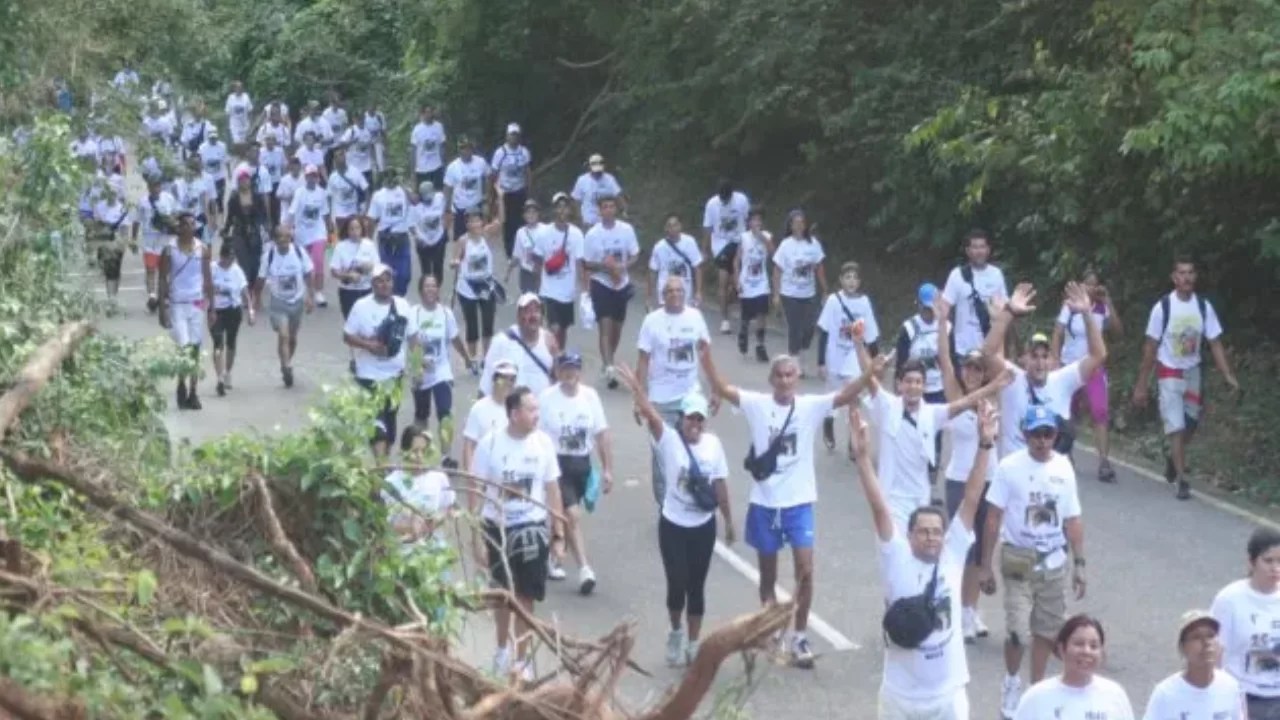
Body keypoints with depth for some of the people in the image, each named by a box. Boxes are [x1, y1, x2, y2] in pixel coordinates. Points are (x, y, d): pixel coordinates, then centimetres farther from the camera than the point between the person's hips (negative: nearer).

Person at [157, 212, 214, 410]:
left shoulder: (203, 249, 4)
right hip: (177, 304, -3)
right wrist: (162, 309, -7)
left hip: (198, 304, 3)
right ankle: (182, 385, 10)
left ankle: (193, 393, 11)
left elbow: (208, 279, 9)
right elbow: (163, 280, -2)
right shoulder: (170, 250, -3)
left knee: (195, 349, 5)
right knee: (183, 347, -12)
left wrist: (212, 306, 5)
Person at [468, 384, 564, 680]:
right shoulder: (490, 443, -14)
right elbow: (476, 491, -7)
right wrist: (477, 537, -8)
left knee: (525, 597, 4)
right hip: (497, 527, 0)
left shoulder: (543, 442, -8)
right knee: (502, 594, 17)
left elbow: (552, 489, 1)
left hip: (532, 528, 0)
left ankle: (523, 659, 18)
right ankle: (502, 648, 39)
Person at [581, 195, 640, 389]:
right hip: (601, 284, -3)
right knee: (605, 326, -12)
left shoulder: (627, 229, -6)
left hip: (622, 284, 3)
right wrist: (603, 265, -21)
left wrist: (623, 266, -17)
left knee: (617, 326, 14)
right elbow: (586, 264, -3)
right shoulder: (592, 234, -10)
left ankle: (609, 363, 34)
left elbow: (634, 255, 2)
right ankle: (609, 368, -17)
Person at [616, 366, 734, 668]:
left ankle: (693, 644, 21)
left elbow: (720, 485, 6)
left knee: (696, 586, 9)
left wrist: (729, 521, 10)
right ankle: (676, 632, 28)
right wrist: (637, 389, -45)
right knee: (677, 584, 0)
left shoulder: (713, 444, -1)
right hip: (673, 525, -2)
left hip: (703, 526, 2)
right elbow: (651, 415, -27)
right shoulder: (669, 440, -10)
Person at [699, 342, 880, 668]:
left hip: (799, 502, -1)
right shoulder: (757, 405, -3)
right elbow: (722, 389, -9)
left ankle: (799, 636, 5)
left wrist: (870, 374, -31)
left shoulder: (810, 406, -4)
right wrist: (706, 359, -23)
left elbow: (845, 396, -16)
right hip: (765, 502, 1)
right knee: (768, 574, 13)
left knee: (805, 570, -9)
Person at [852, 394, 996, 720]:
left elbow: (971, 501, -10)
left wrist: (985, 445, -17)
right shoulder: (897, 559, -9)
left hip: (948, 693, 1)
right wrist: (862, 455, -28)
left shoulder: (953, 555, -4)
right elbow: (879, 507, -18)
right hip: (900, 694, -1)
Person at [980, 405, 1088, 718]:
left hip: (1054, 563, 4)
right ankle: (1011, 682, 16)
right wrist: (986, 566, -7)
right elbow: (993, 518, -7)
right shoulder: (1010, 466, -11)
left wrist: (1079, 564, 4)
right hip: (1019, 561, -4)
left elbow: (1072, 520, 7)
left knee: (1047, 629, 9)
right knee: (1018, 630, -10)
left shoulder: (1064, 467, 0)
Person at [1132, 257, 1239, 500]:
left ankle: (1173, 459, 42)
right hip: (1169, 373, -4)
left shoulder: (1204, 307, -7)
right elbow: (1150, 347, -9)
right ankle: (1182, 481, -5)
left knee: (1191, 425, 14)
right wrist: (1141, 385, -8)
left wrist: (1228, 376, -15)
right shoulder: (1162, 307, -15)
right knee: (1176, 427, -9)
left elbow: (1215, 343, -3)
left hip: (1193, 373, 4)